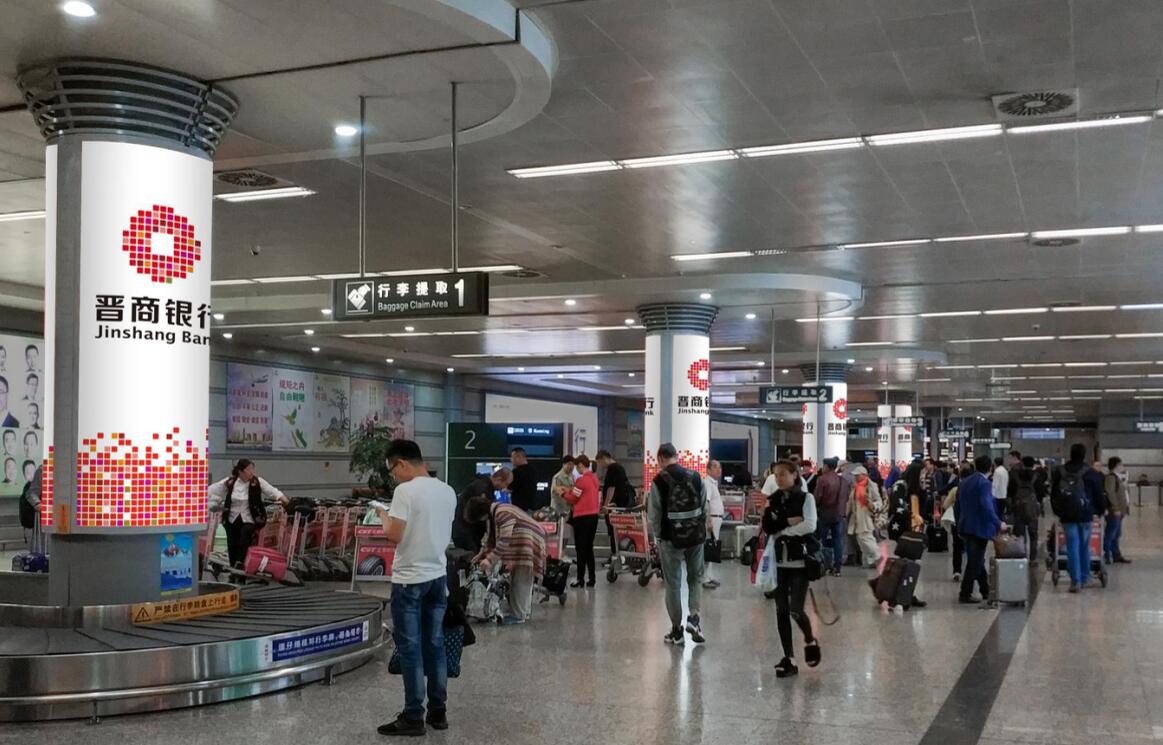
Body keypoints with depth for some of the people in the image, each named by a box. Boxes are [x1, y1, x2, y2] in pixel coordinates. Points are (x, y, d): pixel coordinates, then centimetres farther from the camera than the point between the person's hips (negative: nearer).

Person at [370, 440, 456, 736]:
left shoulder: (406, 491, -15)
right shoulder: (448, 491, 7)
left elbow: (394, 536, -20)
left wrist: (384, 516, 0)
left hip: (410, 580, -7)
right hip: (438, 576, 7)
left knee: (410, 649, 0)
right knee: (435, 645, 13)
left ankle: (413, 717, 4)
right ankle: (438, 712, 18)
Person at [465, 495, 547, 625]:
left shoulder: (503, 514, -26)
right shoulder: (492, 515, 7)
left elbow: (504, 542, -30)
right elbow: (492, 538, 15)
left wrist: (490, 559, -30)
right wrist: (482, 554, 8)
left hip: (529, 543, -10)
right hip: (518, 546, 10)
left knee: (521, 581, -9)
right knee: (518, 580, 15)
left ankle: (518, 615, -6)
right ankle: (524, 611, 23)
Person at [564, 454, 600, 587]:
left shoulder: (581, 480, -15)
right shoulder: (595, 478, 8)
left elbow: (573, 499, -6)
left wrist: (564, 493, 11)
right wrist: (571, 491, 14)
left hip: (582, 517, -7)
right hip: (594, 515, 7)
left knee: (580, 549, -2)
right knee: (589, 548, 15)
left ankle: (581, 579, -1)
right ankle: (592, 578, 15)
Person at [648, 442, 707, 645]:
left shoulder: (659, 481, -10)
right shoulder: (695, 477, 1)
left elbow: (654, 514, -8)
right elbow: (704, 506, 6)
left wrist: (657, 535, 8)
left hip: (671, 538, -3)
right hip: (696, 536, 3)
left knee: (673, 583, 8)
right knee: (695, 579, 18)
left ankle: (676, 630, 13)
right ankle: (695, 617, 0)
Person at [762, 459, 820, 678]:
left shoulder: (805, 498, -3)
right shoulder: (773, 500, 8)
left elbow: (809, 525, -17)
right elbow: (767, 528, -4)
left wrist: (782, 530, -11)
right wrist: (788, 522, -16)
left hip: (800, 561, -4)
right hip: (779, 561, 4)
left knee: (795, 610, -10)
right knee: (781, 610, 3)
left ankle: (810, 641, 21)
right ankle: (788, 658, 13)